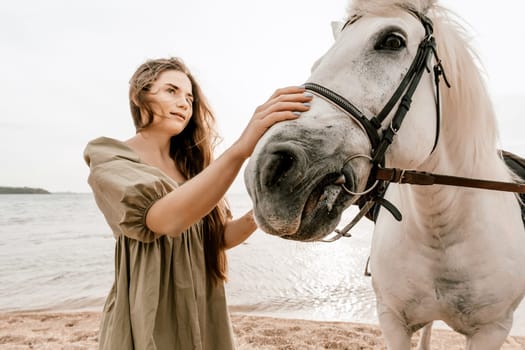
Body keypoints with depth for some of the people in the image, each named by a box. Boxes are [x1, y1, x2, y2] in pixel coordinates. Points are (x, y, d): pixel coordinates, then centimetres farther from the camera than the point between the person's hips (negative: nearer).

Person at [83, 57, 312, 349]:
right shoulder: (109, 161, -12)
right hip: (148, 319, -6)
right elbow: (165, 219, -31)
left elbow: (222, 235, 2)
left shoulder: (190, 166, 9)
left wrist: (257, 214, -19)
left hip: (206, 313, 6)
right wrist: (240, 149, -41)